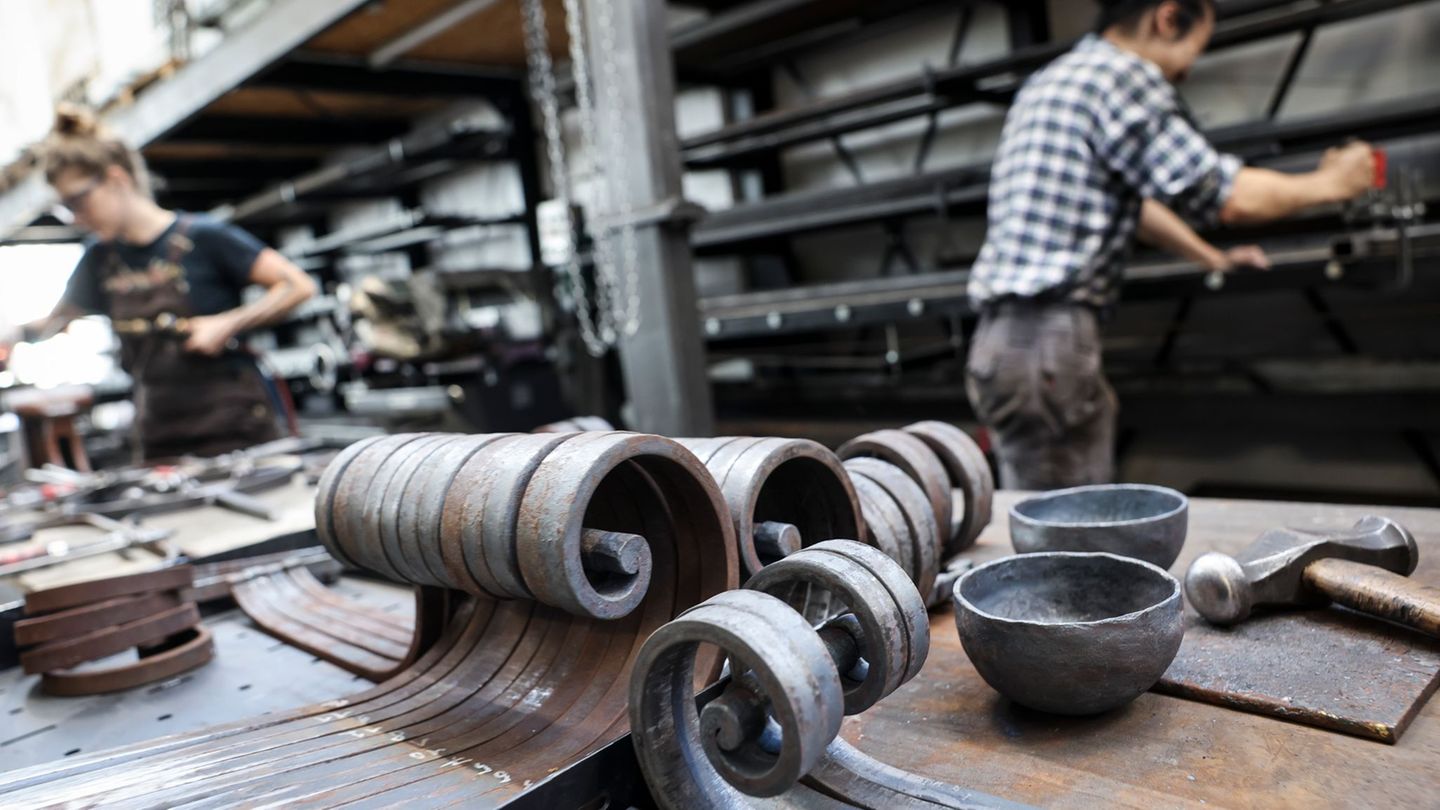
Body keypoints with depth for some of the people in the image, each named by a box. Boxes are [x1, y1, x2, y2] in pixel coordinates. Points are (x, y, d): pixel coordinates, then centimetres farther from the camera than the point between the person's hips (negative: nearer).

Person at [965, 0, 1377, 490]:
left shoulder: (1051, 83, 24)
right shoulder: (1122, 76, -7)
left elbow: (1131, 200, 35)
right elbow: (1232, 199, -6)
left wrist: (1211, 257, 46)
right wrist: (1329, 184, 13)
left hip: (1002, 338, 10)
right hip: (1047, 340, -10)